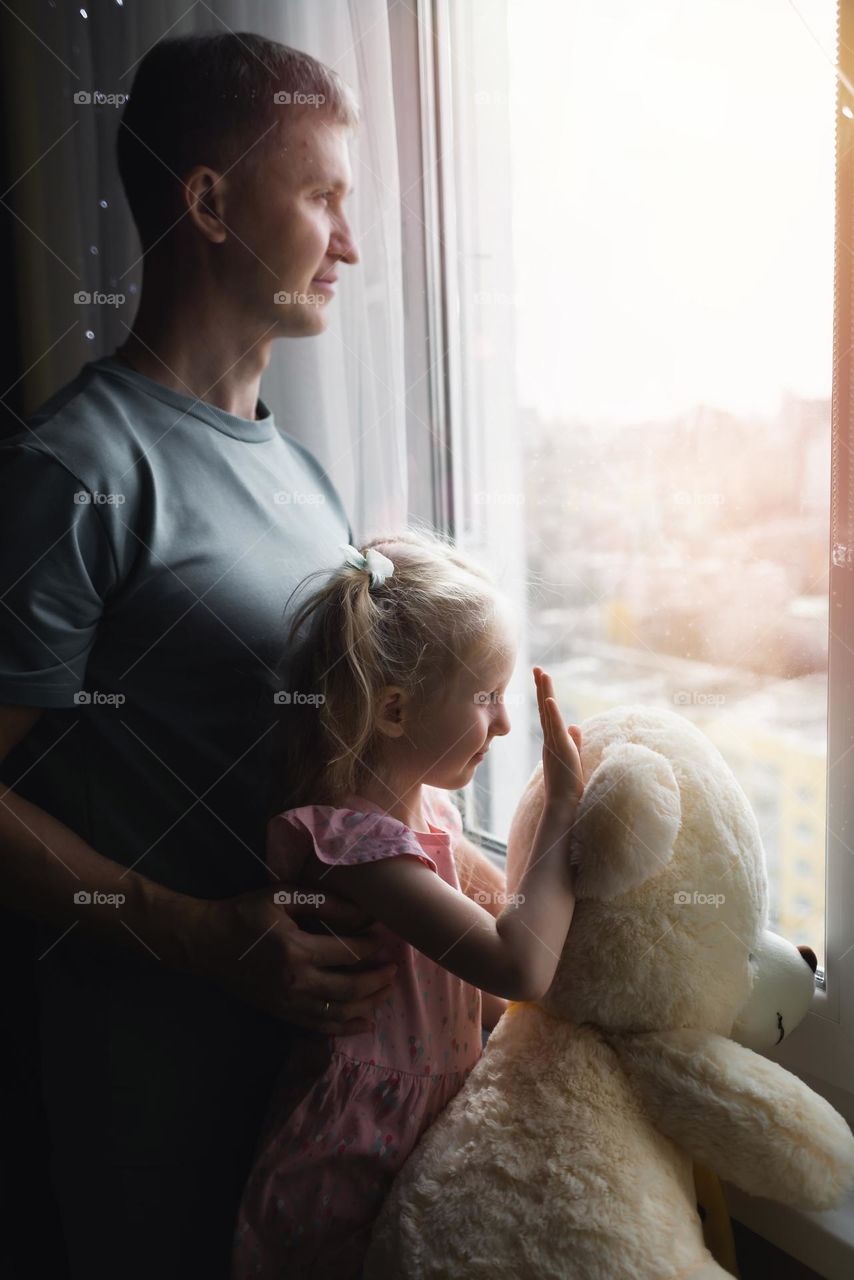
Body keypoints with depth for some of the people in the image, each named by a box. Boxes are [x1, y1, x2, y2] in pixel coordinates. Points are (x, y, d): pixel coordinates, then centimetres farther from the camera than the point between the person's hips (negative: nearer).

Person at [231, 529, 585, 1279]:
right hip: (355, 1170, -8)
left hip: (430, 1122, 8)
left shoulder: (424, 803, -1)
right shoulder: (354, 838, -30)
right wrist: (563, 810, -27)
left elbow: (507, 907, 12)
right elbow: (521, 969, -34)